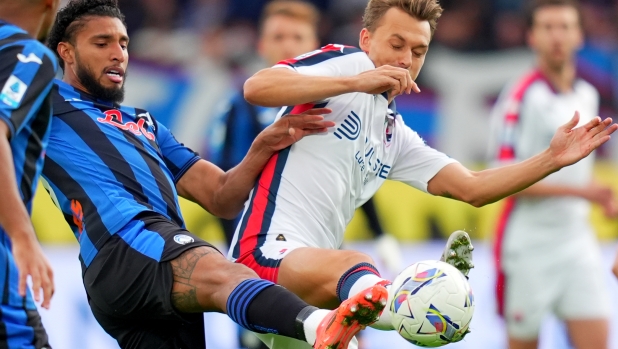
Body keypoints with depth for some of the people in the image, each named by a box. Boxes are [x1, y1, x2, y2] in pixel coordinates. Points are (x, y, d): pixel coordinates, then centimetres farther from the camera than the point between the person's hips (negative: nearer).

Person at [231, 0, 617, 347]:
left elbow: (472, 188, 20)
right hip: (268, 247, -12)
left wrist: (552, 159, 9)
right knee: (356, 266, -39)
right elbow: (255, 87, -14)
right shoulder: (344, 62, 4)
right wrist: (353, 82, -22)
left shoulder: (395, 137, 26)